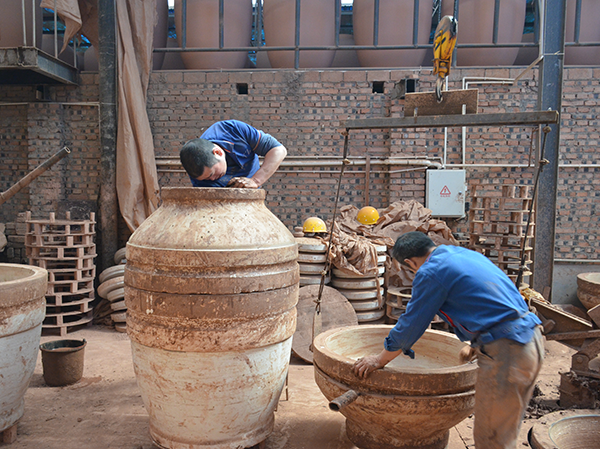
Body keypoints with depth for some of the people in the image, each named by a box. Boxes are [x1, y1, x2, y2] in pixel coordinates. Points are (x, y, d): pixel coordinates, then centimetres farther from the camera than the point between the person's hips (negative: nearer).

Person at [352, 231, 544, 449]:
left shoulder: (430, 273, -11)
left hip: (506, 351, -10)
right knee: (505, 430, 21)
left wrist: (380, 360, 11)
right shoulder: (467, 254, 17)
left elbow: (409, 326, -3)